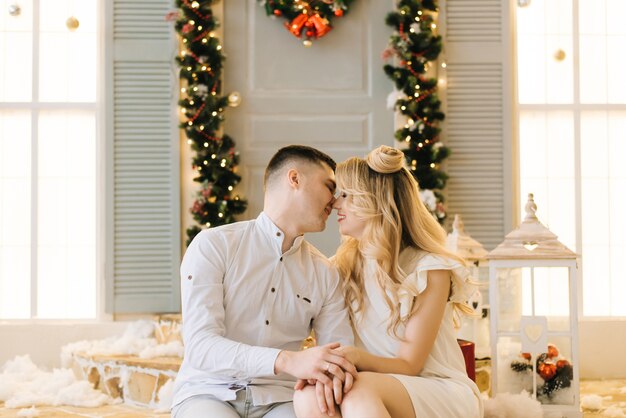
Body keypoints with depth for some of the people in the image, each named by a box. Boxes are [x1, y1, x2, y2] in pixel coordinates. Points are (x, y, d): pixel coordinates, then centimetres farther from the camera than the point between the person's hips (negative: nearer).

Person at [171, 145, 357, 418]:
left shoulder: (325, 274, 8)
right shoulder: (212, 245, -5)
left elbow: (343, 353, 3)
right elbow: (201, 345, -17)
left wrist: (330, 378, -23)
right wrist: (287, 361, -32)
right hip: (210, 393, -3)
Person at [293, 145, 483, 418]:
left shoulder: (430, 270, -9)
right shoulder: (344, 265, 8)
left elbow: (408, 365, -10)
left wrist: (357, 357, -30)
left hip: (443, 390, -4)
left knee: (360, 391, -38)